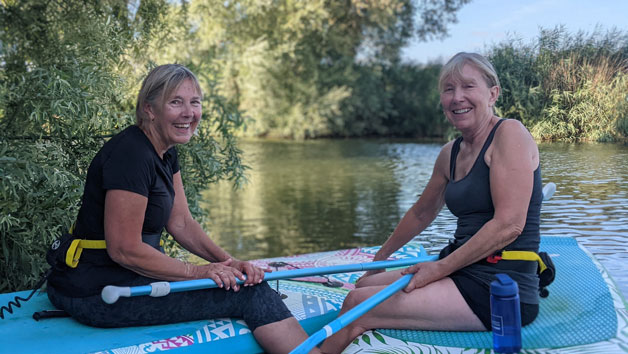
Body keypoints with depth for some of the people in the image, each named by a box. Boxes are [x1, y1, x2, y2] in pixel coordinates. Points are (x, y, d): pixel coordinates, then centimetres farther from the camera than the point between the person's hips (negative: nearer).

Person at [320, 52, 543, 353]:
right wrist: (380, 258, 34)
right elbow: (422, 213, 26)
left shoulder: (509, 133, -12)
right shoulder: (450, 154, 12)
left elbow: (509, 224, -21)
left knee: (358, 305, -14)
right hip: (465, 274, 9)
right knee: (365, 285, 13)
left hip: (500, 291, -8)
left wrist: (440, 267, -18)